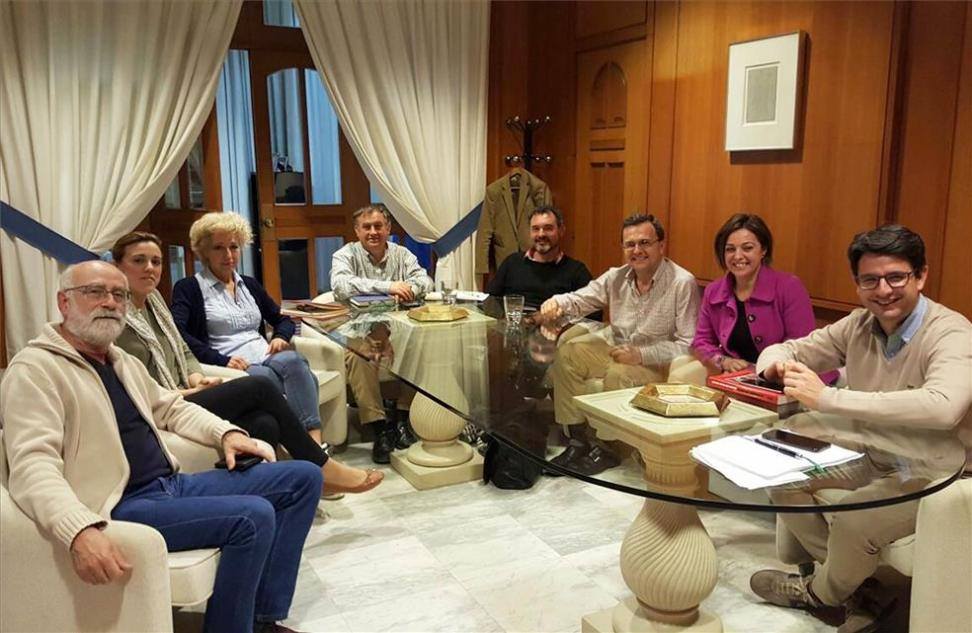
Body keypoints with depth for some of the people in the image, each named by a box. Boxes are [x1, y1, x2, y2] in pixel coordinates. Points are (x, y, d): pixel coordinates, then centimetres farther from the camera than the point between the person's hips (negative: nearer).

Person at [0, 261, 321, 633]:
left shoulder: (123, 362, 18)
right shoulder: (34, 369, -10)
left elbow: (171, 408, 28)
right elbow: (33, 465, -23)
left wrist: (226, 433, 8)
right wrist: (80, 531, -40)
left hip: (172, 485, 10)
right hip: (120, 505, -9)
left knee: (302, 478, 4)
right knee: (253, 516, -29)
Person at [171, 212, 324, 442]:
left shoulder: (250, 285, 27)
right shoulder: (188, 289, 9)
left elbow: (283, 319, 31)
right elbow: (178, 333, -8)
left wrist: (281, 336, 6)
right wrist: (221, 360, -19)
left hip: (266, 359, 5)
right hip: (231, 370, -5)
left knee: (293, 360, -33)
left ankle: (315, 443, -45)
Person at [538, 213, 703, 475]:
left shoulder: (683, 283, -17)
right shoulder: (617, 278, 3)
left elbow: (689, 345, -20)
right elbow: (580, 299, 6)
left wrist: (640, 355, -28)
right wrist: (557, 302, -19)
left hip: (659, 364, -7)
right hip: (619, 353, 7)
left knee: (618, 375, -33)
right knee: (568, 353, -8)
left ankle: (607, 448, -9)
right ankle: (579, 439, -5)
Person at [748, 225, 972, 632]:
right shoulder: (859, 325, -1)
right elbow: (789, 348, 7)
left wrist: (827, 397, -43)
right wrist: (776, 362, -20)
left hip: (932, 477, -7)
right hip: (870, 461, 7)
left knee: (854, 519, -29)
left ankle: (821, 592, 7)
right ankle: (854, 582, 9)